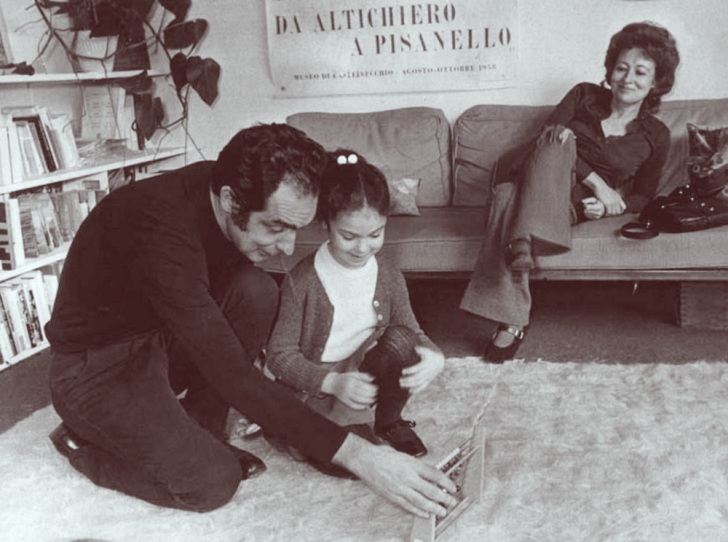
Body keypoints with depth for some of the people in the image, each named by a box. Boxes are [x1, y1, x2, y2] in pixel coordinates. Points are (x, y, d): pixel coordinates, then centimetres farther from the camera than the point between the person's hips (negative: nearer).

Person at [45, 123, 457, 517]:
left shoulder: (218, 185, -14)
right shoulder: (162, 230, -37)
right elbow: (232, 377, -38)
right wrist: (354, 454, -40)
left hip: (159, 336, 7)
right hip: (97, 366, -7)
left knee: (257, 291, -16)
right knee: (214, 482, -17)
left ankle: (199, 434, 1)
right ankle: (83, 442, 8)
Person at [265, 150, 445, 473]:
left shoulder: (389, 278, -2)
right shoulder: (302, 281, -15)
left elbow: (414, 333, 5)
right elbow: (280, 354, -13)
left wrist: (434, 358, -21)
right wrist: (334, 383, -29)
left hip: (365, 377, 4)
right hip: (314, 388, -4)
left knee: (400, 339, -24)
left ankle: (388, 421, 1)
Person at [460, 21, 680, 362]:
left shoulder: (656, 136, 15)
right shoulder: (584, 96, 14)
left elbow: (642, 196, 17)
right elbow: (549, 134, -3)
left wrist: (610, 206, -7)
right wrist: (597, 182, -13)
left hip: (576, 206, -1)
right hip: (530, 180, 2)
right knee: (559, 140, -36)